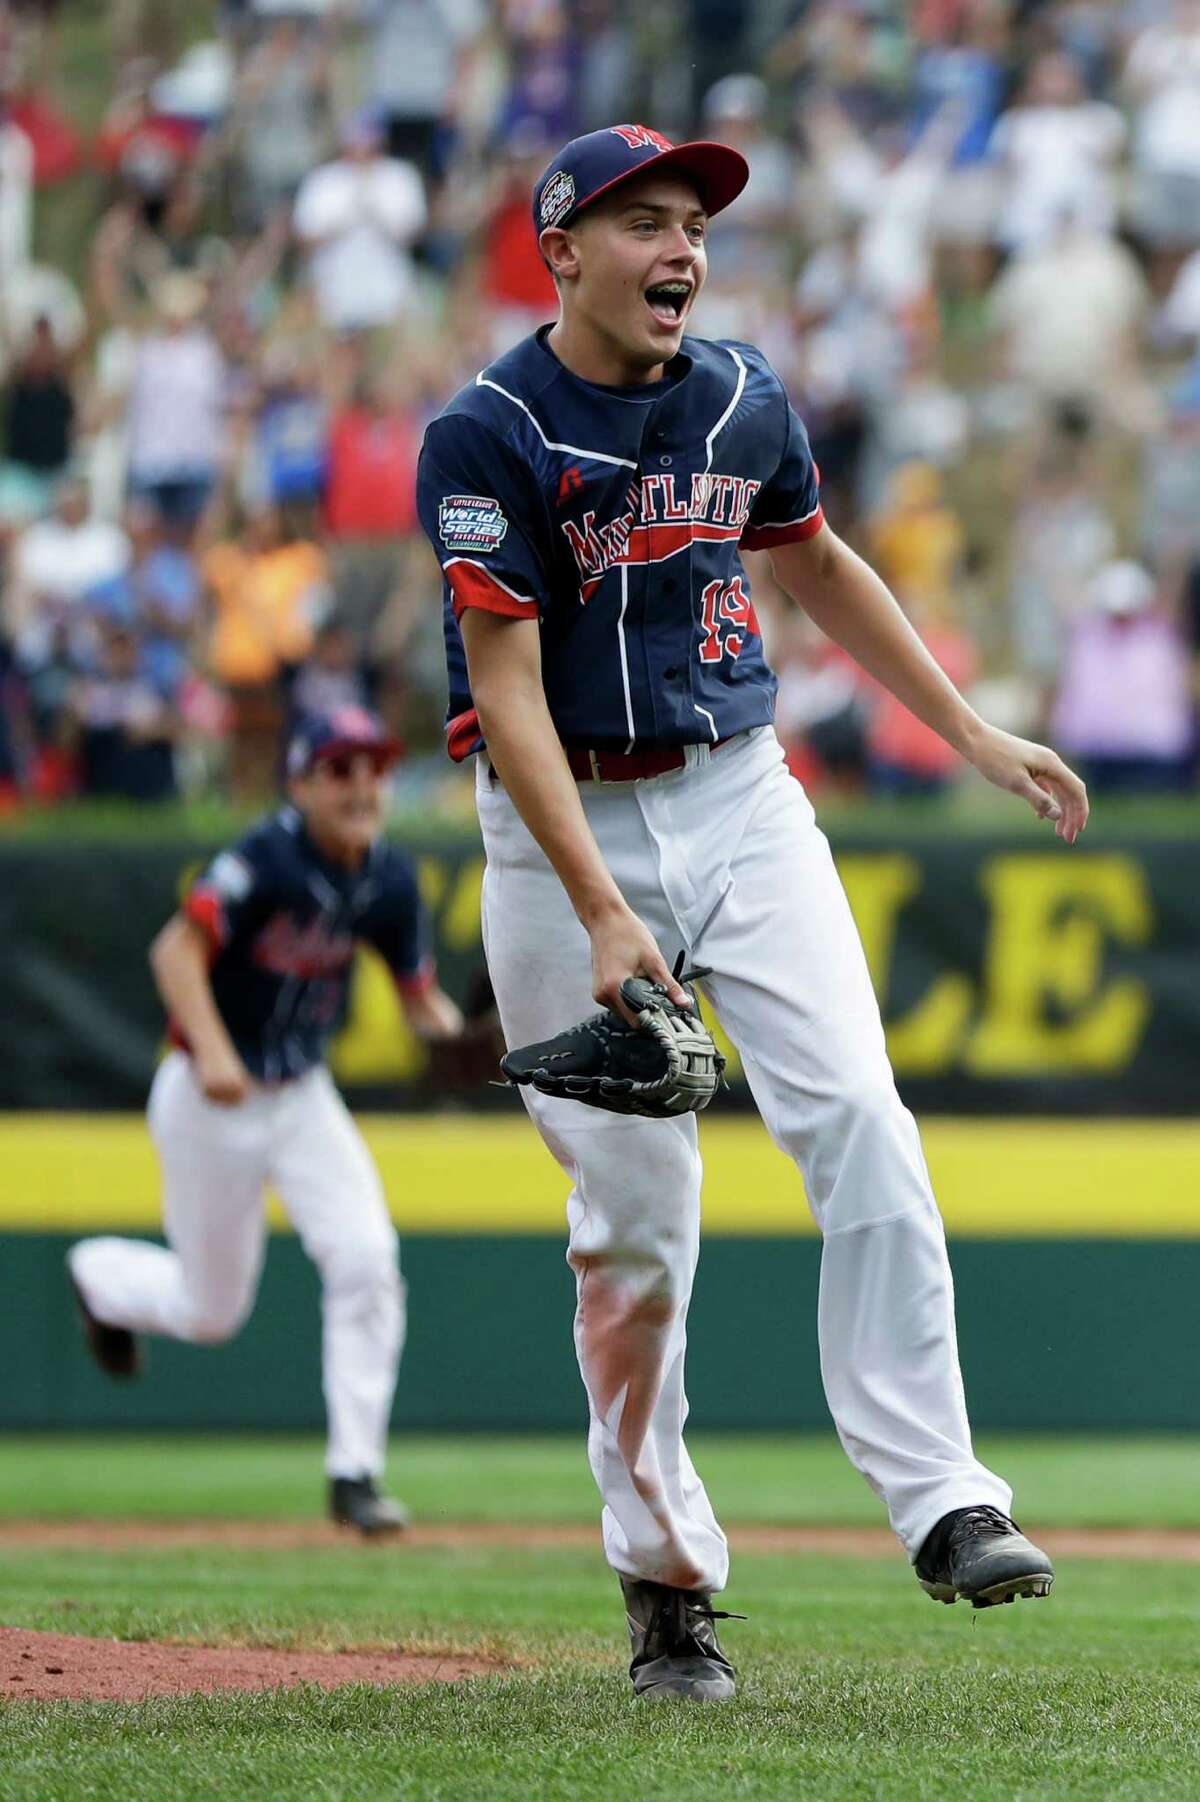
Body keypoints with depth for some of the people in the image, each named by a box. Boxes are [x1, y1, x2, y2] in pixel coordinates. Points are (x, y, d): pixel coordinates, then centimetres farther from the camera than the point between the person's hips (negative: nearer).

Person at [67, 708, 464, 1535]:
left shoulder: (389, 880, -3)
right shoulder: (268, 860, -22)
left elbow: (418, 990, 6)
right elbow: (176, 949, -30)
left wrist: (448, 1025, -18)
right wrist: (211, 1051, -43)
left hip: (302, 1097, 5)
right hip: (209, 1102, -5)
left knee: (367, 1260, -15)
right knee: (213, 1311, 7)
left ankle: (356, 1471, -6)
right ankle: (100, 1274, 41)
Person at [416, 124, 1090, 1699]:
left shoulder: (743, 400, 4)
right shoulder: (488, 435, -12)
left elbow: (818, 566, 23)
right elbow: (508, 694, -17)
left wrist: (974, 735, 23)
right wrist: (602, 913, -25)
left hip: (742, 801, 4)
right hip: (565, 830, -4)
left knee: (859, 1122, -15)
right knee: (635, 1208, -2)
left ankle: (939, 1499, -15)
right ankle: (665, 1573, 9)